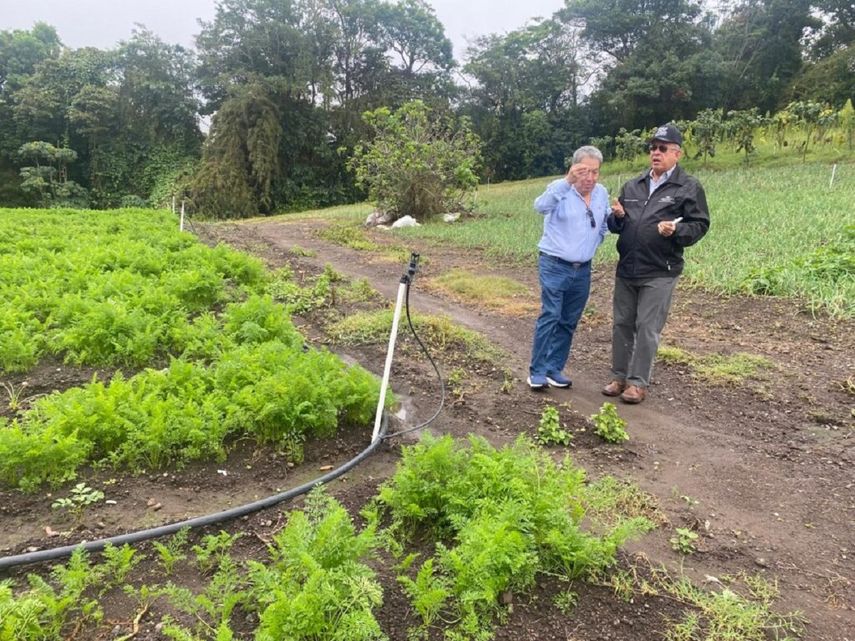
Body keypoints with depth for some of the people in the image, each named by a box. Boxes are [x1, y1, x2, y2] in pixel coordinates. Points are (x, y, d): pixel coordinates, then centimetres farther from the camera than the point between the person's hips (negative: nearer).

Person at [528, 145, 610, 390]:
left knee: (569, 322, 9)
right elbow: (541, 206, -34)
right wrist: (567, 181, -44)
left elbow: (605, 224, 24)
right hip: (555, 266, -6)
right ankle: (537, 371, -4)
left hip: (583, 270, 6)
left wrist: (593, 244, 13)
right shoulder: (560, 189, -11)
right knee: (550, 317, -11)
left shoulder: (602, 193, 7)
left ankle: (554, 368, 19)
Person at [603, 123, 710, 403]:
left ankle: (639, 382, 9)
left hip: (659, 272, -5)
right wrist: (617, 217, -4)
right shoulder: (632, 186, 14)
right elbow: (614, 225, 19)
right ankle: (619, 376, 22)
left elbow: (700, 225, -4)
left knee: (647, 328, -2)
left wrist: (676, 231, -23)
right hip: (626, 269, 5)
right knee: (622, 324, 10)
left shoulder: (689, 187, -1)